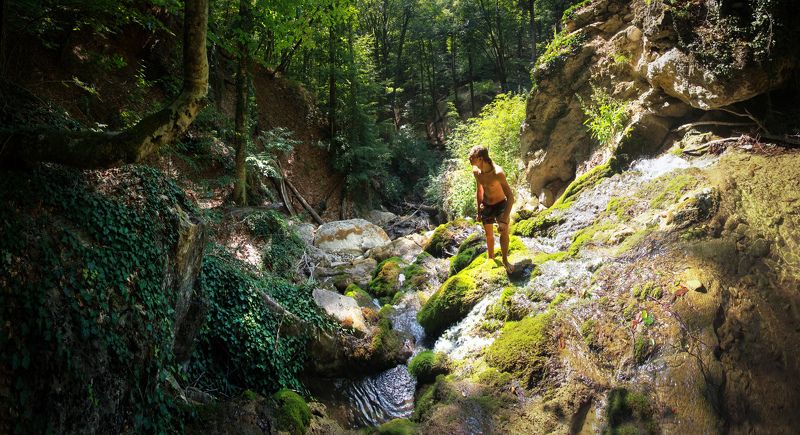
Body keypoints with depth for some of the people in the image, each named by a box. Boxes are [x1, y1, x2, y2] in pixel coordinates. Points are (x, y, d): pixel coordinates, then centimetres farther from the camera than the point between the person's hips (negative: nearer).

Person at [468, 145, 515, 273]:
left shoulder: (497, 173, -32)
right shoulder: (476, 171, -13)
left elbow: (510, 197, -31)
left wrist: (504, 220, -35)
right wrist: (479, 211, 13)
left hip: (501, 205, -4)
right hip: (486, 206, 5)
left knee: (504, 233, -15)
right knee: (489, 235, 15)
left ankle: (505, 260, 4)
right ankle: (490, 258, 36)